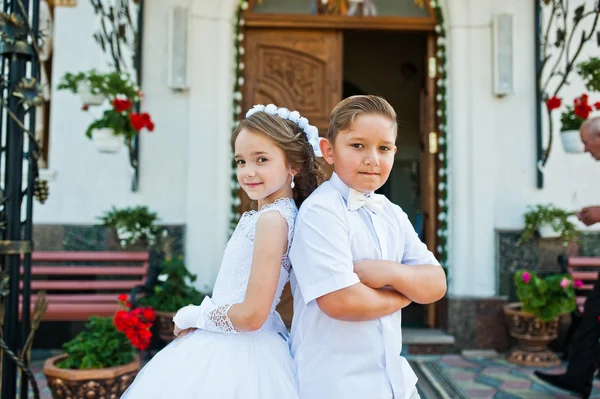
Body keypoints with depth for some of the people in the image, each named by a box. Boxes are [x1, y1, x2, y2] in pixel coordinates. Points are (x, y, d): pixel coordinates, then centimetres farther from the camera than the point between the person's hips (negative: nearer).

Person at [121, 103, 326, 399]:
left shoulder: (271, 219, -21)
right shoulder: (262, 214, 7)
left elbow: (252, 315, -23)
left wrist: (190, 317, -10)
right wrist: (197, 317, 1)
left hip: (235, 351, -8)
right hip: (233, 348, 8)